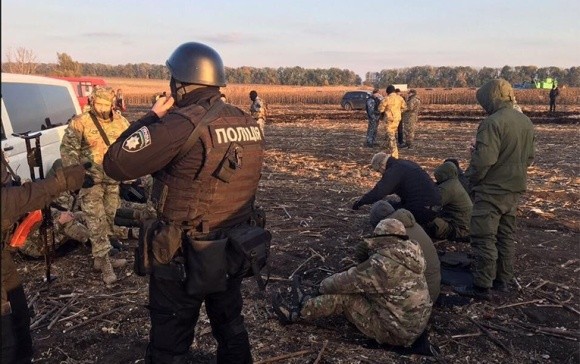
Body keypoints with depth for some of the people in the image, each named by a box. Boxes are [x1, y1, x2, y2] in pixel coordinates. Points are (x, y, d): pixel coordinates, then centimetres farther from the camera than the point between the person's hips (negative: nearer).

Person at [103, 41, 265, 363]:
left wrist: (153, 116, -8)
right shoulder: (248, 123, 1)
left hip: (185, 253, -7)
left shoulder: (182, 123, -22)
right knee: (230, 323, 26)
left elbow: (115, 164, -19)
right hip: (234, 248, 7)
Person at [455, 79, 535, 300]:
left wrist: (471, 178, -9)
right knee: (506, 236, 17)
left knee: (483, 239, -2)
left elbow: (483, 159, -24)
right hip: (515, 190, 9)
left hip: (491, 191, -9)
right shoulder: (526, 122, 9)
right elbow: (529, 157, 15)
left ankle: (482, 286, 2)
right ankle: (504, 280, 27)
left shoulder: (493, 122, -20)